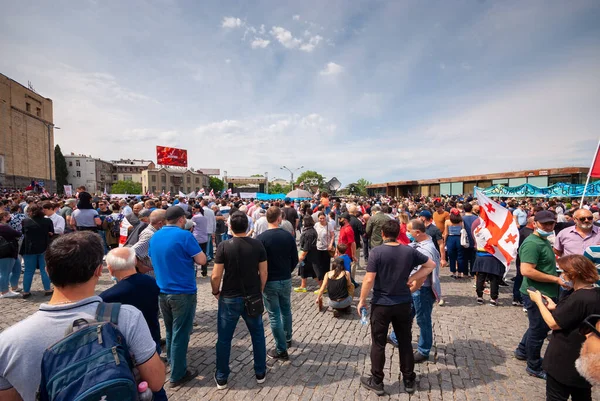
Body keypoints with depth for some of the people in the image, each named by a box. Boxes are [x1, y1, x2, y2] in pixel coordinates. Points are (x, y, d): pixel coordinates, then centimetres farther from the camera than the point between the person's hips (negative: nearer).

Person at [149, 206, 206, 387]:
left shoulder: (155, 237, 5)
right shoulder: (184, 235, -17)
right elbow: (202, 260, -15)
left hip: (162, 292, 7)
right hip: (183, 292, -7)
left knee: (170, 331, 23)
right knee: (180, 334, 5)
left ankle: (172, 363, 39)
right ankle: (177, 375, 17)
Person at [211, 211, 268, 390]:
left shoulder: (224, 246, -14)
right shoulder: (258, 244, -8)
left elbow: (216, 276, -13)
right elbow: (263, 273, -4)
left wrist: (216, 292, 5)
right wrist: (259, 292, 11)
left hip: (230, 299, -2)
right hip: (253, 298, 2)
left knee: (224, 339, 16)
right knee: (258, 335, 19)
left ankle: (221, 378, 30)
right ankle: (260, 373, 32)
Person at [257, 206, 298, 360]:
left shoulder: (261, 238, -16)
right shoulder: (288, 236, -5)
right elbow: (295, 259, 2)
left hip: (269, 281, -4)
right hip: (286, 280, 4)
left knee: (274, 315, 6)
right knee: (286, 310, 23)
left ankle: (281, 350, 14)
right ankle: (288, 338, 42)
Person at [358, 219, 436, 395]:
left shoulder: (376, 251, -17)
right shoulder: (409, 251, -4)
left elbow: (369, 280, -19)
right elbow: (431, 265, 7)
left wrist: (362, 300, -7)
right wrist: (412, 278, 4)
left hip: (381, 304, -4)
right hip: (404, 303, 4)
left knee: (378, 344, 11)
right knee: (405, 342, 18)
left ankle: (377, 382, 23)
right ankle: (409, 381, 32)